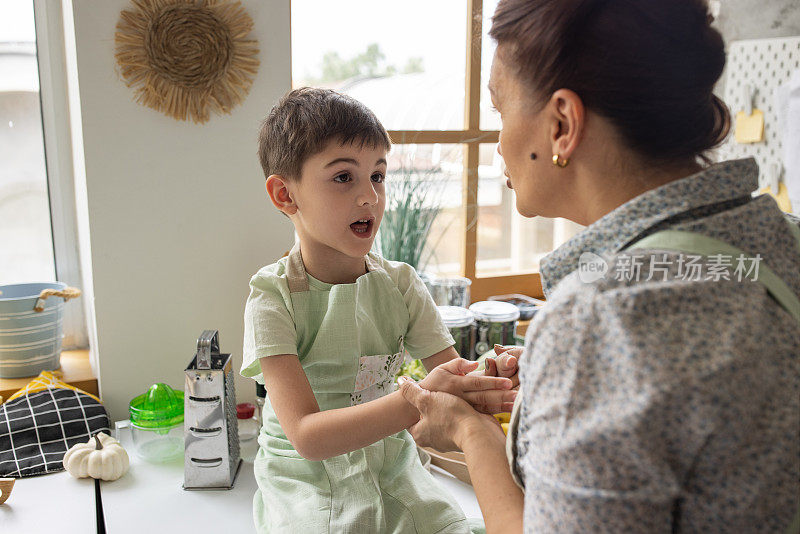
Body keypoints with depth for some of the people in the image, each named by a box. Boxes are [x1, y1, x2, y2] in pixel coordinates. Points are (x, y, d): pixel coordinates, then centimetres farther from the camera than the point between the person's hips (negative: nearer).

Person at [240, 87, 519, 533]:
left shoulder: (400, 284, -2)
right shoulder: (274, 298, -14)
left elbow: (453, 379, -5)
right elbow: (307, 436, -23)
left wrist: (490, 380, -28)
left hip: (394, 477, 3)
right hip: (310, 491, -3)